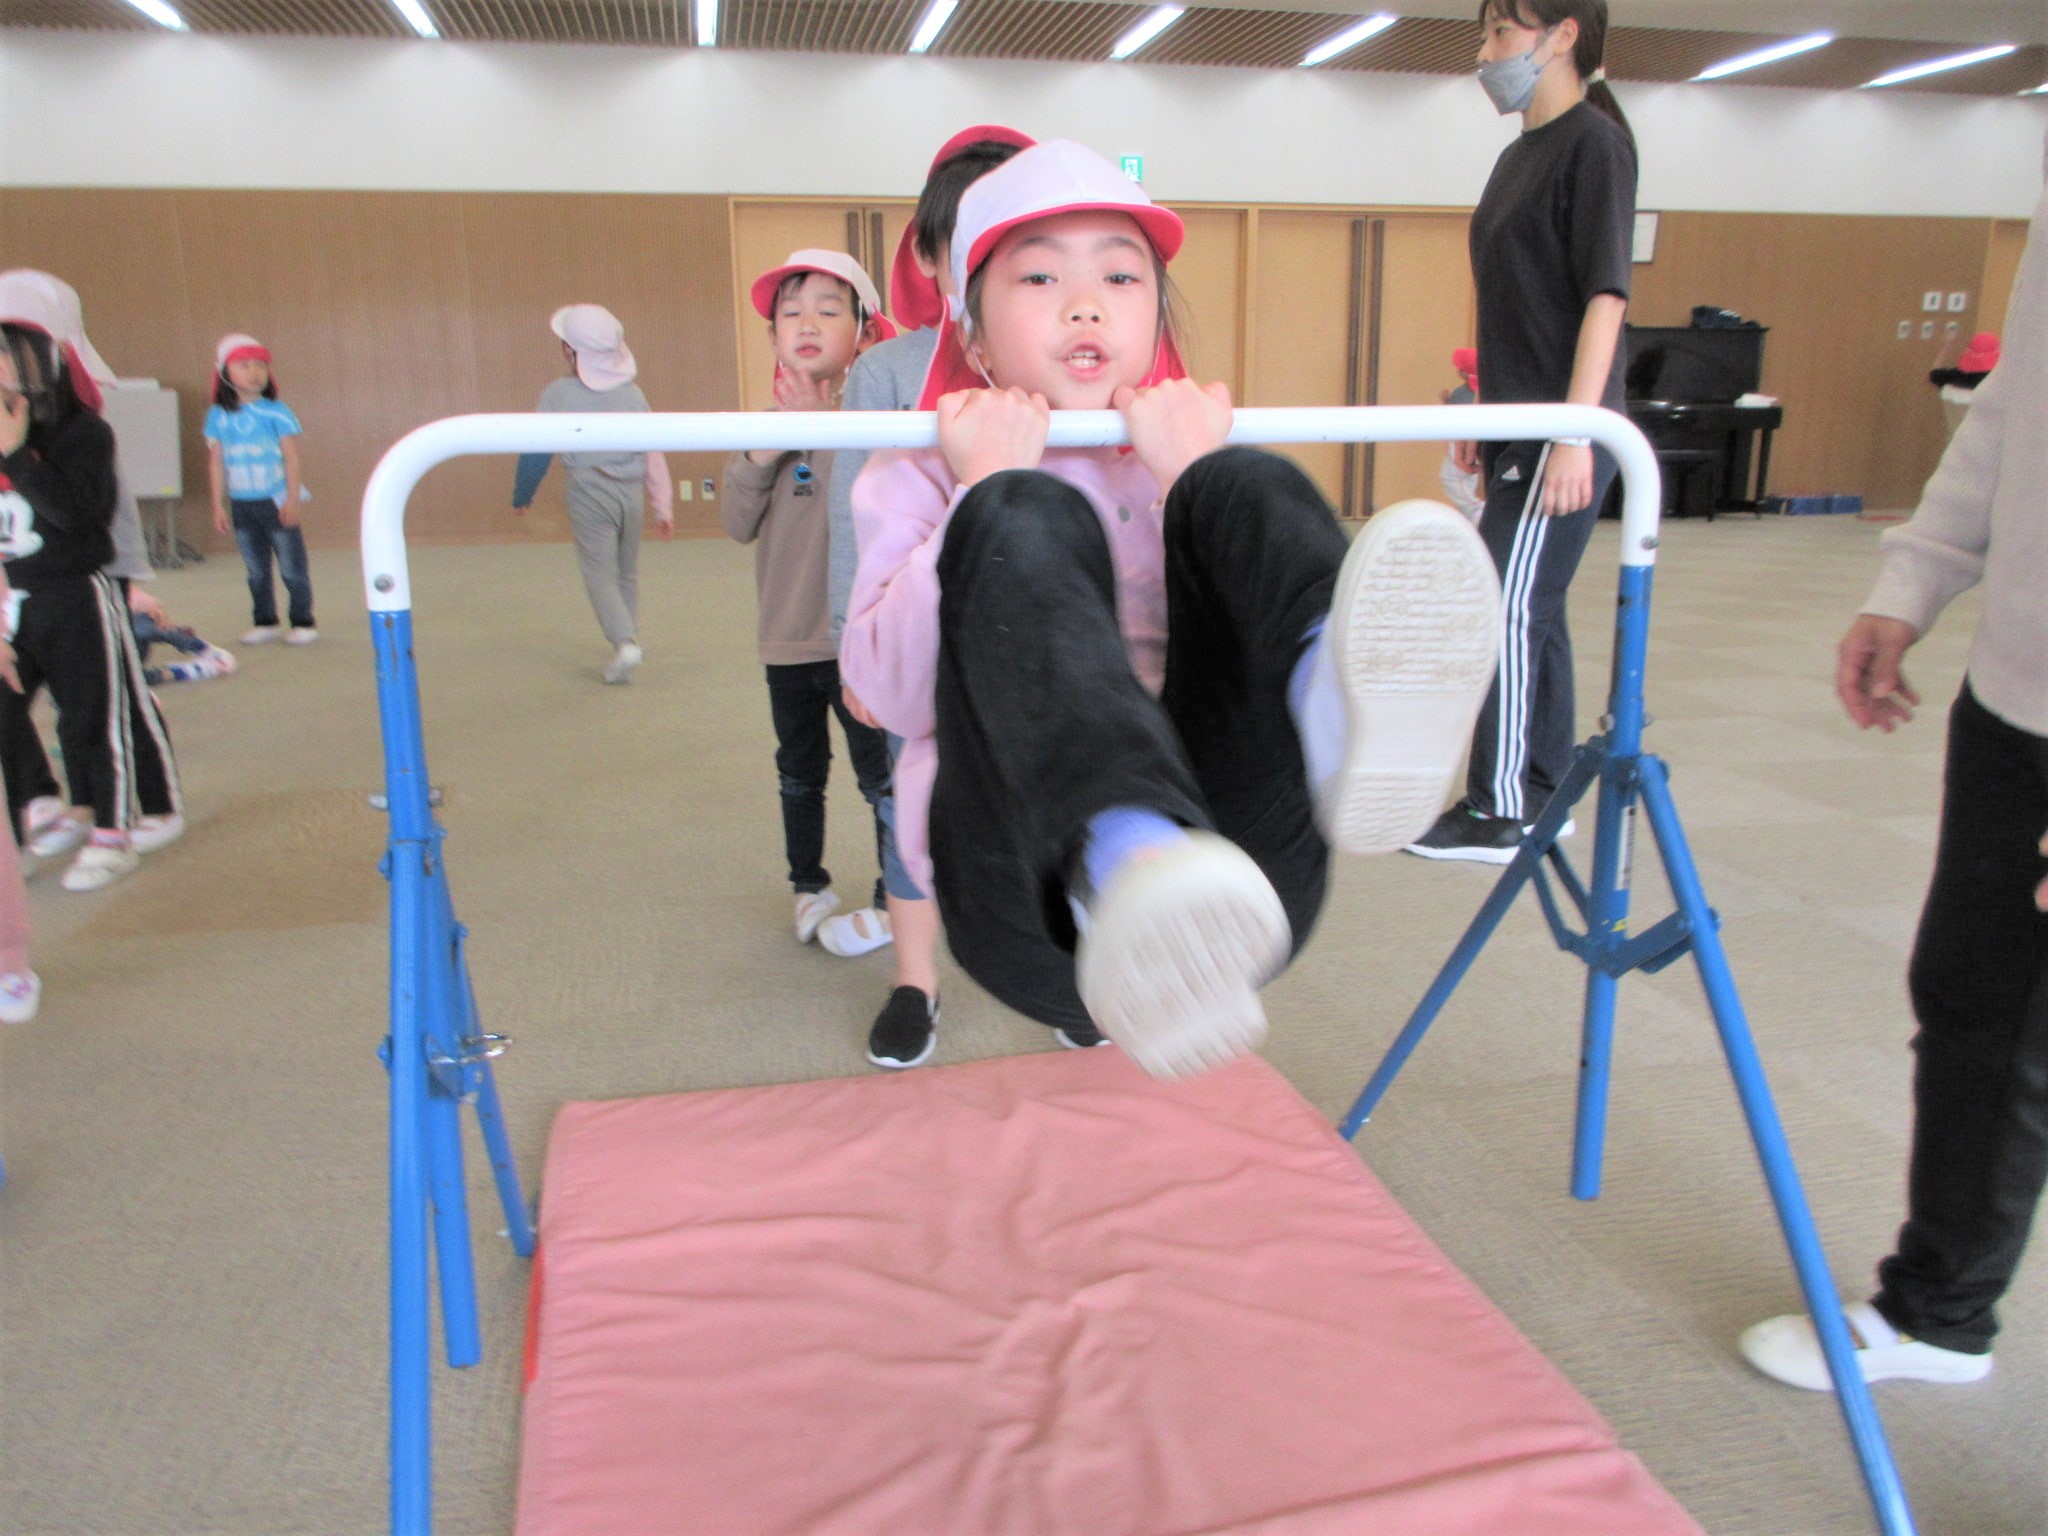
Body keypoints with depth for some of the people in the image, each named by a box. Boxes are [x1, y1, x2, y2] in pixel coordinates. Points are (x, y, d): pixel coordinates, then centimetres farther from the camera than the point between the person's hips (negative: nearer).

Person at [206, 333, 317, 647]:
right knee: (255, 570, 11)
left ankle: (302, 622, 9)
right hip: (241, 504, 4)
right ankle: (264, 622, 21)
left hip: (275, 501, -4)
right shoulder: (218, 416, 4)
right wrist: (219, 504, 7)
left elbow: (291, 456, -6)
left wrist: (292, 498, -11)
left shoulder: (275, 412, -6)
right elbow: (216, 461, 8)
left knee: (292, 567, 0)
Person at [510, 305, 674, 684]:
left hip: (589, 495, -3)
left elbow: (537, 451, -1)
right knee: (627, 572, 17)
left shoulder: (558, 394, -7)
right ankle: (629, 640, 23)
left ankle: (624, 642, -18)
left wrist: (521, 495, 13)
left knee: (600, 573, 1)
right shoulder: (632, 392, 3)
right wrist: (663, 507, 6)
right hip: (632, 494, 3)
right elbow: (654, 455, 2)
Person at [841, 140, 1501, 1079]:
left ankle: (1335, 698, -48)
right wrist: (985, 492, -2)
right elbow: (894, 697, 1)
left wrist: (1197, 477, -1)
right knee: (1029, 522, -22)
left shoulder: (1186, 453, 25)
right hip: (1034, 889, -1)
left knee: (1244, 489, -11)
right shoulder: (925, 472, 19)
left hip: (1239, 857, 2)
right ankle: (1125, 864, -54)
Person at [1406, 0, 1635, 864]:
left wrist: (1576, 434, -22)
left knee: (1508, 610, -9)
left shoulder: (1593, 142, -8)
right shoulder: (1520, 155, 17)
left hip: (1560, 431, -9)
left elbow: (1604, 295, -16)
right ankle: (1540, 795, 21)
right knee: (1532, 610, 12)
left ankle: (1497, 815, -2)